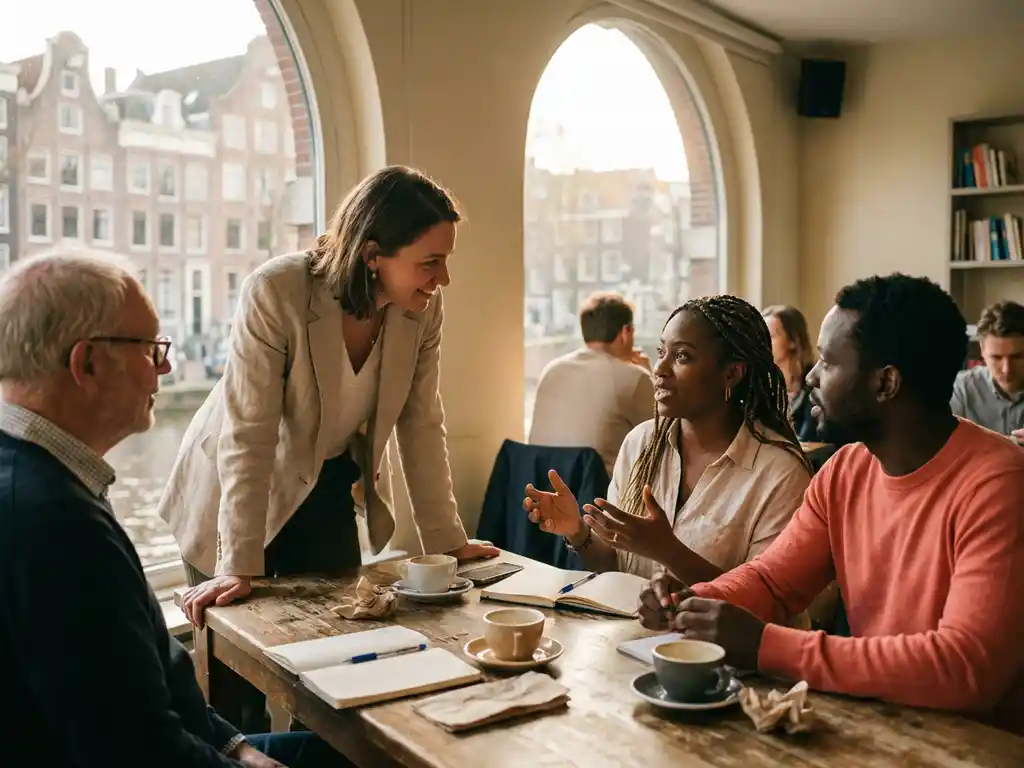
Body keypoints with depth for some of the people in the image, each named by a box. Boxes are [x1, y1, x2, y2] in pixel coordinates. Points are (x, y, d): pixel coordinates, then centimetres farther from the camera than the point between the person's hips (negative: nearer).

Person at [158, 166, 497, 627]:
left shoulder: (423, 308, -14)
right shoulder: (275, 293, -29)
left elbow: (421, 425, -7)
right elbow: (247, 436, -28)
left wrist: (447, 541, -6)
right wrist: (240, 567, -28)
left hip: (329, 493, 4)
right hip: (236, 495, -4)